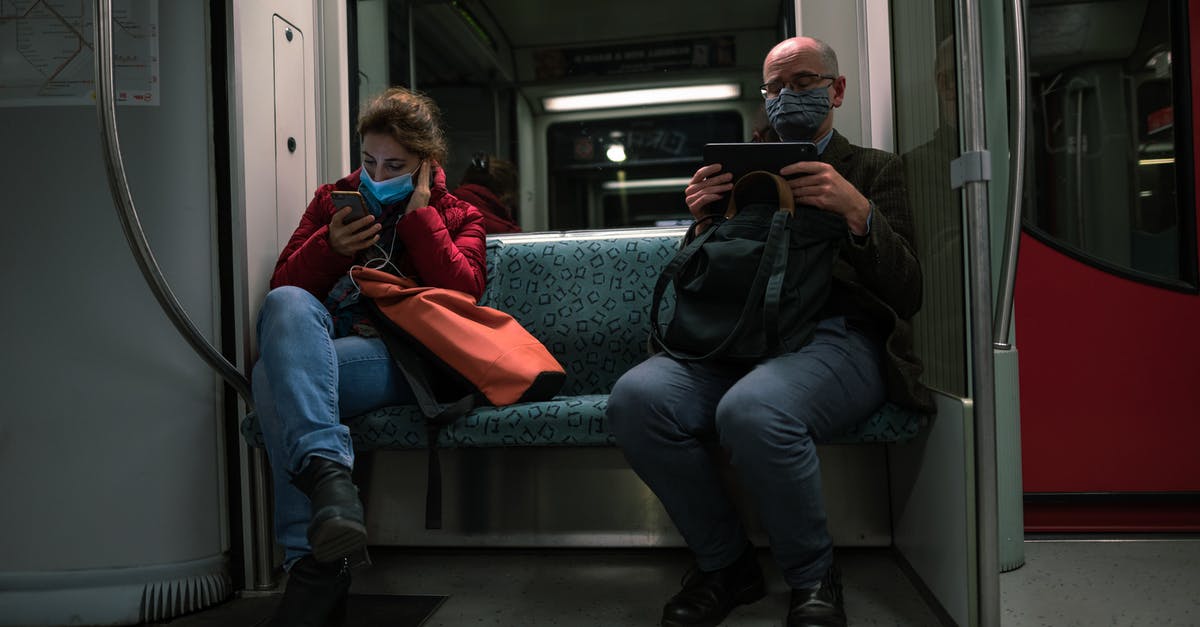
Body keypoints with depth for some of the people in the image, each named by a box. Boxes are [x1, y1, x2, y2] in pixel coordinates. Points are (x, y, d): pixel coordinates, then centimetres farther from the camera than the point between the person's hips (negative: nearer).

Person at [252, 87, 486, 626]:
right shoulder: (332, 200, 24)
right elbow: (281, 289, 15)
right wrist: (329, 247, -3)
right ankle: (327, 471, -49)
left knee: (276, 376, -32)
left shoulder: (458, 217, 19)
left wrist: (420, 213, 1)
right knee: (286, 306, -34)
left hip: (402, 356, -3)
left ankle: (314, 561, -36)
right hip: (319, 349, 3)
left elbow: (463, 293, -4)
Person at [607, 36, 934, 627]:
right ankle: (724, 563, -5)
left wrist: (857, 211, -15)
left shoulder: (874, 170, 16)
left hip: (836, 339, -3)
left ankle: (813, 578, -8)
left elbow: (906, 295, 2)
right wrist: (702, 220, -3)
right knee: (635, 397, -27)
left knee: (752, 409, -37)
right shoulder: (740, 173, 24)